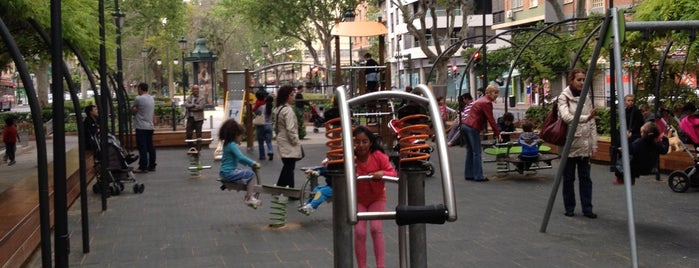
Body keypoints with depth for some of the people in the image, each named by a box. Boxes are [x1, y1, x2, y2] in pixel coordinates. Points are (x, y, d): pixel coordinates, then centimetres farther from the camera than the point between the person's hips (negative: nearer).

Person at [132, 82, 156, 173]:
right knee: (150, 146, 12)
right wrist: (137, 109, 8)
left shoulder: (139, 98, -13)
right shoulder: (151, 99, 11)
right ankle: (152, 166, 16)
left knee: (142, 147, -6)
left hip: (141, 127, -8)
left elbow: (132, 109, 1)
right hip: (150, 126, 8)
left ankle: (143, 167, -7)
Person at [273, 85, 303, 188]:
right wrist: (296, 142, -13)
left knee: (287, 166, 17)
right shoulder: (288, 110, -17)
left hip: (282, 142, 9)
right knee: (290, 167, -5)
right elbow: (290, 129, -21)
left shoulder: (277, 110, 13)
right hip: (289, 145, -9)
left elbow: (275, 127, 18)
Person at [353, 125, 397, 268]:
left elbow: (393, 173, -14)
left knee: (376, 229, -13)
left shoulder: (379, 156, -18)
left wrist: (382, 173, -35)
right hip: (358, 199, 0)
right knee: (359, 232, -6)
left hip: (377, 197, 0)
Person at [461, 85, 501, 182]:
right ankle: (478, 176, -4)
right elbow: (491, 119, -12)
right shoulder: (487, 103, -9)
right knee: (477, 153, -5)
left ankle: (469, 174, 17)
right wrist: (497, 134, -8)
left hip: (465, 125, 10)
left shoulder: (481, 100, 22)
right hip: (473, 128, -10)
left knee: (470, 151, 14)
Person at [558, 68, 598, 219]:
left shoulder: (587, 98, 9)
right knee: (568, 178, 5)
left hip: (585, 144, 4)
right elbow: (566, 117, -23)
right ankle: (569, 208, 16)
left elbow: (592, 123, 9)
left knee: (585, 177, 4)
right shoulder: (564, 97, -6)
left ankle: (587, 208, 9)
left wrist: (594, 144, 4)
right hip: (569, 144, -4)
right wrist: (585, 118, -36)